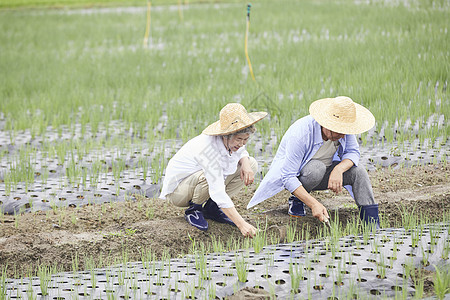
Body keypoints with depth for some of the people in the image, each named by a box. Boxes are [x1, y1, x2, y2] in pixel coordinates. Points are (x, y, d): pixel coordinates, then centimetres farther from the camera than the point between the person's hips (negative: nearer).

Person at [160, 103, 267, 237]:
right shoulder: (209, 148, -37)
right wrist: (241, 224, -46)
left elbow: (241, 152, 12)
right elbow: (218, 192, -41)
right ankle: (193, 210, -10)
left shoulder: (230, 140, -14)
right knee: (210, 176, -41)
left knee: (251, 164, -4)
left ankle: (211, 207, 2)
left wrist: (245, 163, -14)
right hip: (177, 189, -8)